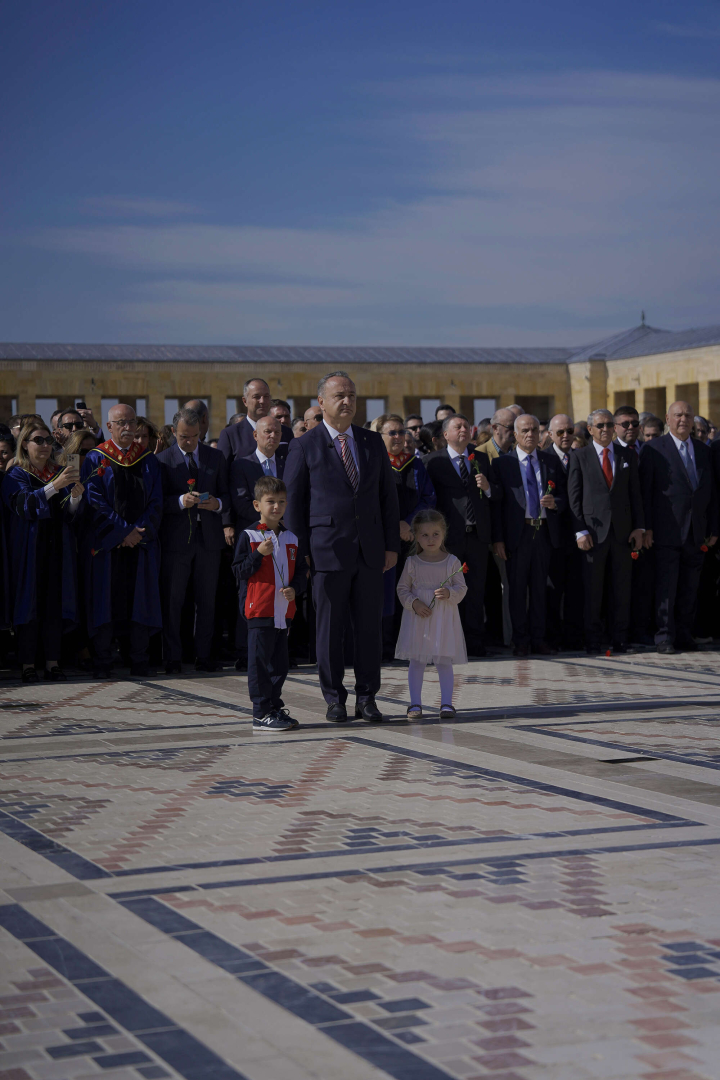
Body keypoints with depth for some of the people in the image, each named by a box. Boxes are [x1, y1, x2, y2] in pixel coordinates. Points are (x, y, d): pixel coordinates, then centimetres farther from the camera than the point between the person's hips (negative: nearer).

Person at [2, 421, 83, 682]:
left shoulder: (60, 473, 14)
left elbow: (67, 513, 8)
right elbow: (24, 504, -19)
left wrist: (75, 496, -14)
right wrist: (55, 486, -30)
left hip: (56, 547, 4)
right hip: (29, 550, -4)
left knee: (54, 603, 0)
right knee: (30, 600, -5)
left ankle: (52, 662, 3)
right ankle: (28, 664, -2)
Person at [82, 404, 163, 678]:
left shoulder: (149, 461, 10)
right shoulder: (96, 460, 2)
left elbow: (156, 502, 5)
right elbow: (95, 502, -7)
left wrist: (140, 532, -10)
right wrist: (124, 532, -14)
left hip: (141, 541, 2)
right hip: (106, 541, -2)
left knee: (140, 601, 1)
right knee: (105, 600, -2)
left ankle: (139, 662, 6)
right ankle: (102, 663, 4)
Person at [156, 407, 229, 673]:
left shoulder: (215, 457, 10)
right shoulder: (163, 460, 2)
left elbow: (226, 494, 11)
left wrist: (217, 503, -11)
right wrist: (181, 501, -21)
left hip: (209, 537, 2)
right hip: (176, 538, -2)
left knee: (207, 600, 6)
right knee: (171, 601, -1)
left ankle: (204, 656, 13)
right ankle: (172, 658, 4)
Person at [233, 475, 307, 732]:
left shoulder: (291, 539, 13)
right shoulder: (249, 537, -3)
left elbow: (301, 571, 14)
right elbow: (239, 571, -7)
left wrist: (294, 589, -5)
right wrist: (259, 554, -20)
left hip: (284, 612, 6)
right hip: (259, 609, -6)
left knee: (279, 662, 11)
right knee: (260, 662, -3)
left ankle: (275, 708, 20)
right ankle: (261, 713, 0)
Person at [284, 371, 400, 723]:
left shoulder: (373, 442, 11)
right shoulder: (304, 447, -1)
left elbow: (388, 496, 12)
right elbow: (294, 502, -1)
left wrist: (392, 545, 6)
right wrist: (301, 551, -5)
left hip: (370, 551, 3)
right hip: (328, 550, -3)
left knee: (370, 626, 6)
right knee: (330, 628, 3)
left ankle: (367, 697, 16)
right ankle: (334, 698, 13)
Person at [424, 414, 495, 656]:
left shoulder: (481, 459, 13)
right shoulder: (433, 461, 1)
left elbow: (496, 495, 14)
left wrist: (488, 487, -8)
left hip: (478, 534, 3)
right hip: (450, 535, -3)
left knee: (476, 590, 6)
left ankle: (475, 642, 11)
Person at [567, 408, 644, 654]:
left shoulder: (628, 455, 11)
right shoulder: (579, 457, 3)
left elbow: (635, 493, 10)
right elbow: (574, 497, 0)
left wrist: (639, 527, 2)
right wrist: (580, 531, -9)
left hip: (623, 530, 2)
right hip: (593, 531, -2)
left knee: (622, 588, 5)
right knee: (593, 590, 2)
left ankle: (620, 640, 12)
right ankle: (593, 640, 9)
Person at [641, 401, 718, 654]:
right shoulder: (655, 449, -1)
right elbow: (645, 490, -4)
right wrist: (647, 528, -10)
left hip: (696, 532, 5)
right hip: (668, 530, -5)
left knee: (690, 587, 7)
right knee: (666, 584, -5)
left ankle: (684, 636, 14)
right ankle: (664, 637, -1)